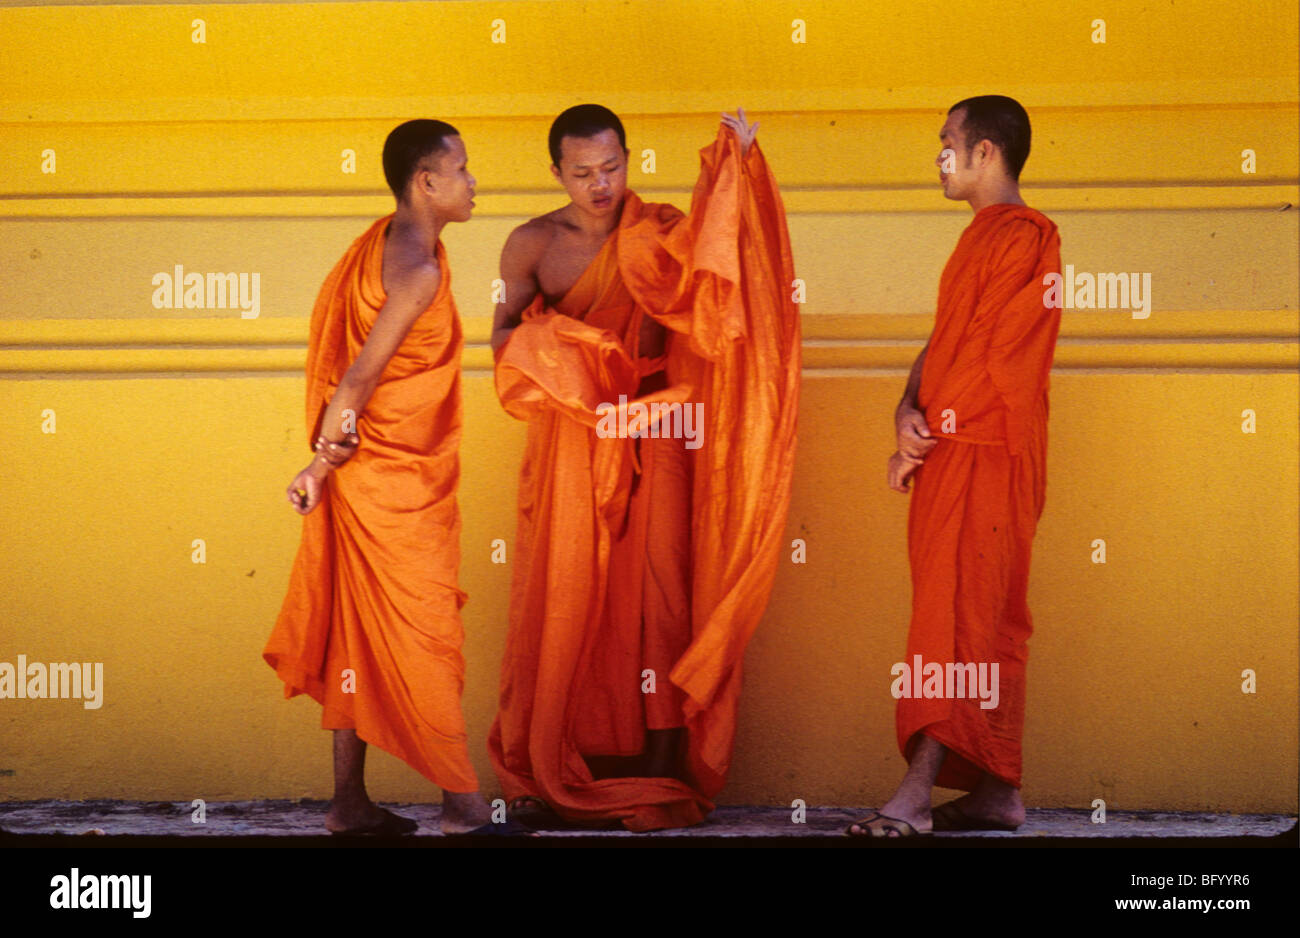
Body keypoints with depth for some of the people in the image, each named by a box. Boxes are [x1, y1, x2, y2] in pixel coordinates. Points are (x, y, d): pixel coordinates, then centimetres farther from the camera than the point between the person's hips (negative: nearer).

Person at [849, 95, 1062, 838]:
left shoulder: (1022, 236, -11)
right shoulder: (982, 239, 21)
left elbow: (991, 355, -16)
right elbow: (943, 342, 17)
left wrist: (928, 432, -12)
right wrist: (909, 411, -1)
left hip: (985, 455, -10)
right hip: (949, 457, 10)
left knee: (957, 617, -14)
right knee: (988, 623, 9)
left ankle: (918, 794, -21)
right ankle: (999, 793, 12)